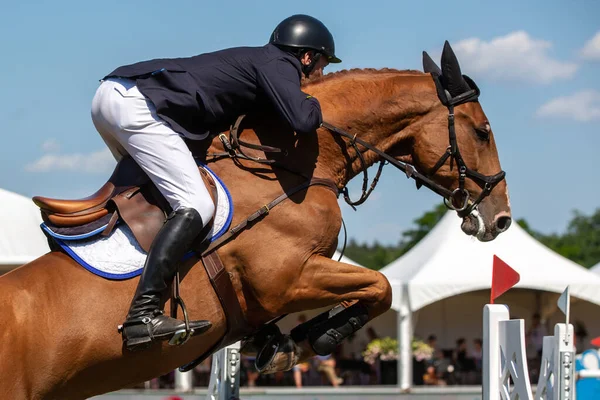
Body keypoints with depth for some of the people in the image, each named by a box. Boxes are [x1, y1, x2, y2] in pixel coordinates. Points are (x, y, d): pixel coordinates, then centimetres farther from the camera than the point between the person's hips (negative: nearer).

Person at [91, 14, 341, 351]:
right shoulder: (278, 65, 1)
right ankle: (144, 315, -26)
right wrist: (315, 105, 9)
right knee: (196, 207, -14)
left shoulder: (251, 59, 27)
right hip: (137, 107, -10)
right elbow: (302, 121, -14)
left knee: (147, 189, 29)